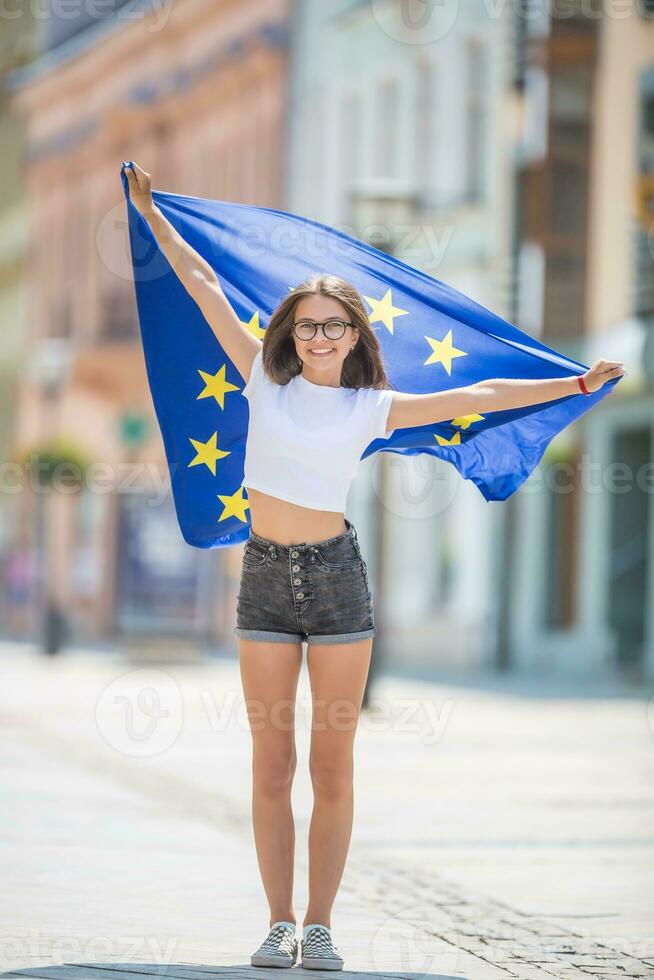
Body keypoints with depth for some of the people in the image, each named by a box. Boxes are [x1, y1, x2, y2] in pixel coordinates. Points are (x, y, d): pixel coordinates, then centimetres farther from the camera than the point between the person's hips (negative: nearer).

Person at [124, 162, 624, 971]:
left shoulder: (371, 409, 2)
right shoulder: (266, 380, 4)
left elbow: (474, 398, 4)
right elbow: (205, 286, 9)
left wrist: (576, 384, 2)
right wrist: (150, 212, 15)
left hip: (335, 577, -1)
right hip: (265, 579, 1)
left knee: (332, 765, 1)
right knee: (271, 764, 3)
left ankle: (320, 926, 6)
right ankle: (279, 924, 8)